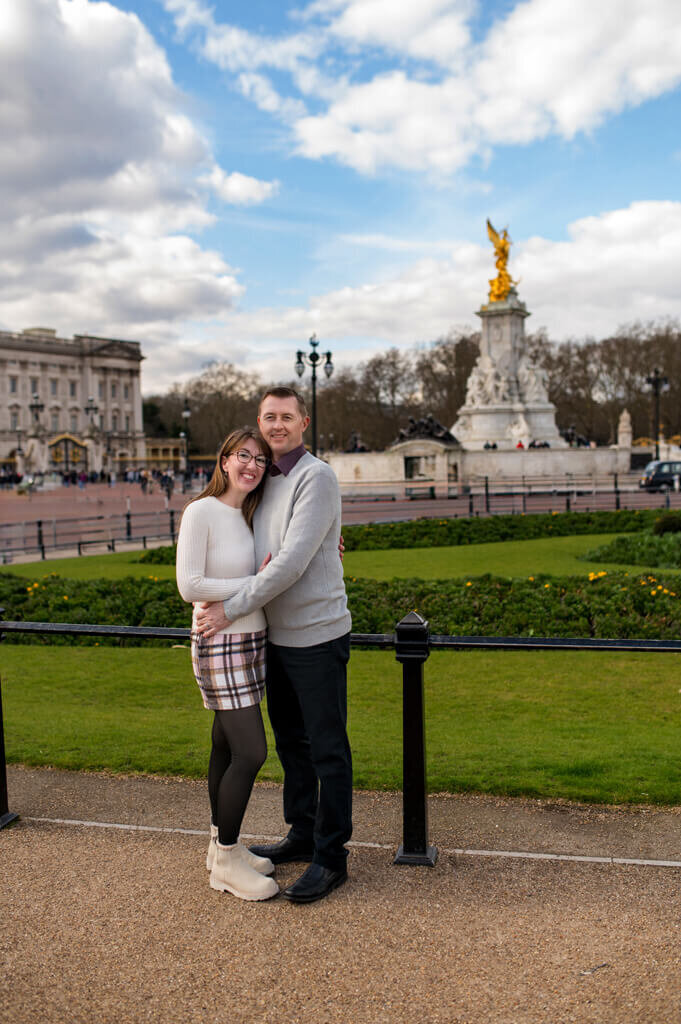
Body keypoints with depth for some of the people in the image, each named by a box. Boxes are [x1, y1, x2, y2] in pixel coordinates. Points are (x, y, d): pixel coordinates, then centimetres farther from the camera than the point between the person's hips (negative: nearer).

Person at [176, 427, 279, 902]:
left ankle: (222, 846, 27)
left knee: (228, 747, 15)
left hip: (252, 644, 8)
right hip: (221, 647, -8)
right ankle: (226, 862, 6)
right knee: (251, 752, -8)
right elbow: (189, 586, -19)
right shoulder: (201, 512, -13)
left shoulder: (247, 516, 10)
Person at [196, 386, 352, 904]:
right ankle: (302, 836, 33)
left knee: (327, 750, 1)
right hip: (277, 635, 8)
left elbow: (292, 563, -22)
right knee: (291, 743, 18)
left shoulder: (317, 477, -14)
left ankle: (331, 858, 12)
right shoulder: (265, 481, 12)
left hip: (317, 637, -8)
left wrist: (231, 609, -18)